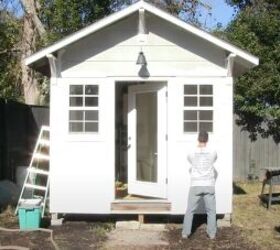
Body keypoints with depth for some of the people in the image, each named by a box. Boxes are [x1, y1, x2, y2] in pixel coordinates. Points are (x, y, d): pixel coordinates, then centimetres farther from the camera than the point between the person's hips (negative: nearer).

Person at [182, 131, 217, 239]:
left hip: (195, 186, 0)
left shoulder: (191, 154, -2)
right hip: (209, 185, 0)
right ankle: (212, 233, 12)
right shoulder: (212, 152, -2)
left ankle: (185, 233, 8)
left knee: (190, 210, 8)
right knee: (211, 211, 12)